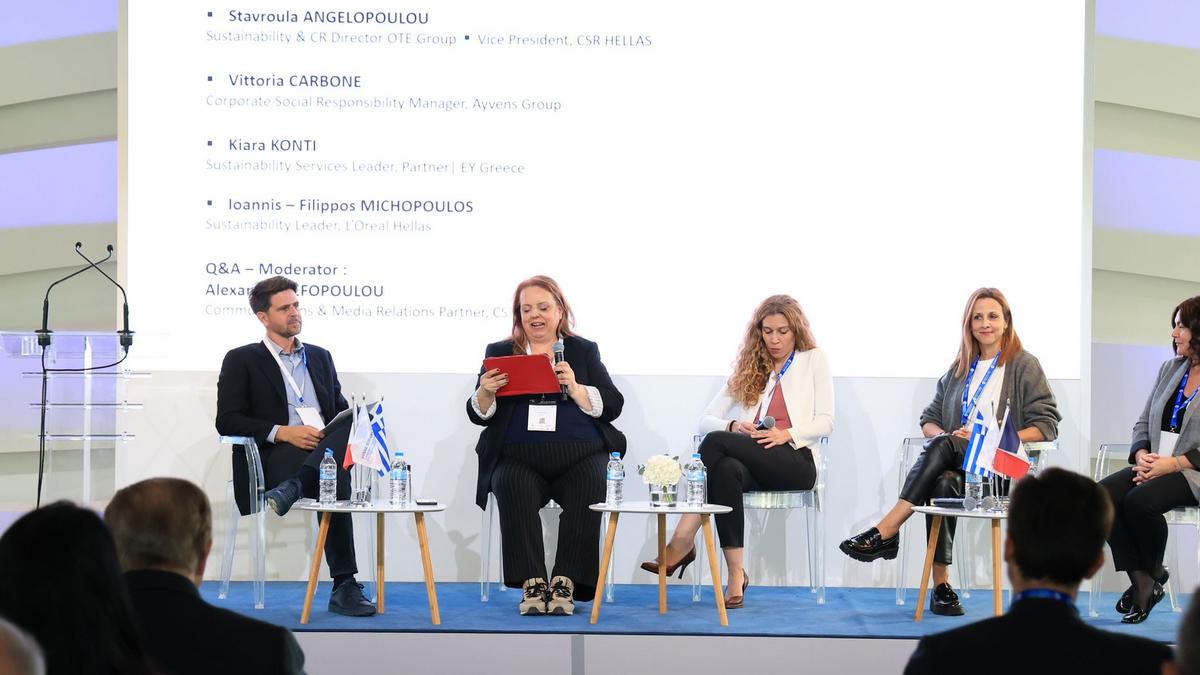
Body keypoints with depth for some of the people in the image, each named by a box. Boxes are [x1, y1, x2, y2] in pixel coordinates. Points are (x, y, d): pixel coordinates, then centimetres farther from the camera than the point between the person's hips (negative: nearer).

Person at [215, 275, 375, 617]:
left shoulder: (320, 357, 27)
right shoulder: (241, 361, 10)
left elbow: (341, 410, 24)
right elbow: (227, 421, -1)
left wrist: (349, 426, -4)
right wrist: (282, 432, -16)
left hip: (327, 447, 5)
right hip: (274, 457, -5)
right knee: (334, 481, -35)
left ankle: (293, 487, -46)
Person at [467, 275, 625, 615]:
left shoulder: (584, 351, 16)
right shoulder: (499, 353, 18)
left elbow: (612, 406, 6)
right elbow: (479, 415, 11)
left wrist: (575, 388, -11)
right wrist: (486, 392, -11)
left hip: (580, 455, 0)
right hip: (519, 459, 0)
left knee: (589, 488, -31)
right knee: (513, 490, -31)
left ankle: (565, 585, -30)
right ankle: (532, 584, -31)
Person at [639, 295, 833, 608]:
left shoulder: (813, 360, 15)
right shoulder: (748, 367, 24)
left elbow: (825, 422, 4)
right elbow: (706, 420, 15)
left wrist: (786, 434, -14)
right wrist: (734, 426, -8)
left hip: (795, 461, -3)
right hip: (752, 462, 3)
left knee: (716, 442, -30)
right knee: (727, 470, -38)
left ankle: (683, 543, -34)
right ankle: (735, 575, -40)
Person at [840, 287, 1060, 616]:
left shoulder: (1025, 366, 9)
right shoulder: (959, 370, 24)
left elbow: (1047, 425, 0)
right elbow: (929, 419, 23)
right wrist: (943, 435, -3)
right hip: (958, 464, 4)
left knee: (942, 445, -34)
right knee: (943, 483, -36)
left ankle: (886, 531, -40)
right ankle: (941, 585, -39)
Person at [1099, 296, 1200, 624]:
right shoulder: (1170, 370, 17)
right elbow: (1143, 423, 18)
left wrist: (1173, 463, -20)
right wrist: (1142, 455, -3)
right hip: (1154, 466, 7)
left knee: (1140, 500, -32)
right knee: (1101, 496, -20)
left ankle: (1152, 574, -4)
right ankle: (1141, 582, -16)